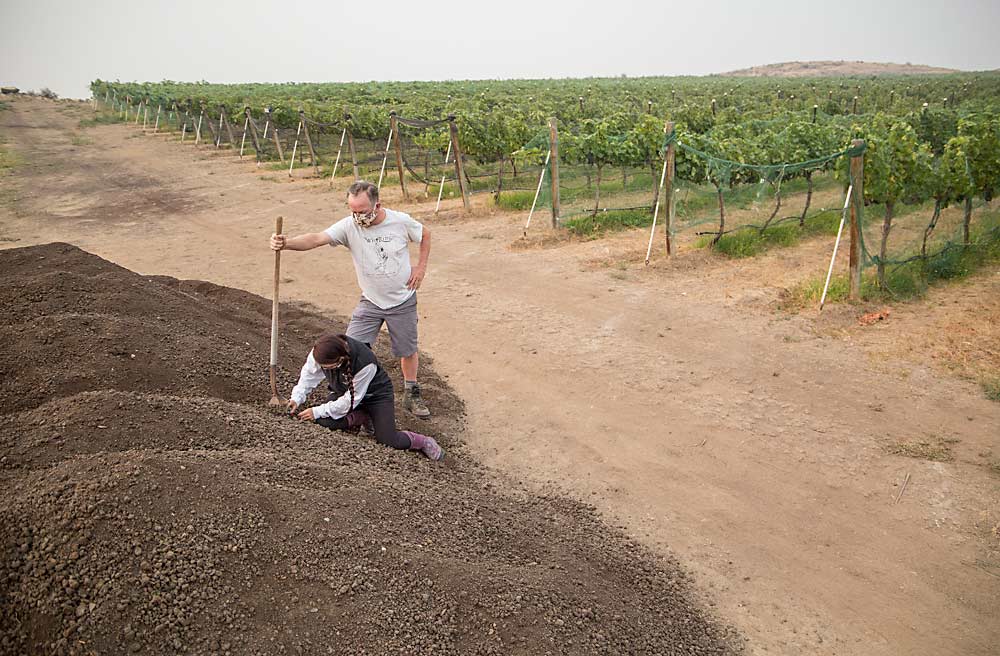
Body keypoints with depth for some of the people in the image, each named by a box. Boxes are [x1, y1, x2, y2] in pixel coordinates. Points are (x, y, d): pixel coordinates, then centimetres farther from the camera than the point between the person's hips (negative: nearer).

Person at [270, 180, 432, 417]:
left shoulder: (401, 221, -15)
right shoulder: (349, 226, -17)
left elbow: (425, 235, 6)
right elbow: (316, 238, -32)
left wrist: (421, 267, -2)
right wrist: (287, 243, -50)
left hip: (403, 302, 0)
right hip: (370, 302, 1)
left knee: (408, 351, 12)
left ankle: (412, 394, 36)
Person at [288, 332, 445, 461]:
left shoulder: (365, 364, -41)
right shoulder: (320, 353, -27)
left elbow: (350, 401, -31)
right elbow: (309, 374, -8)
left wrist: (318, 412, -28)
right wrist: (297, 398, -21)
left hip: (376, 394, -5)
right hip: (343, 391, 5)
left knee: (388, 441, -20)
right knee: (325, 422, -22)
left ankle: (423, 442, 8)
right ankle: (365, 418, 3)